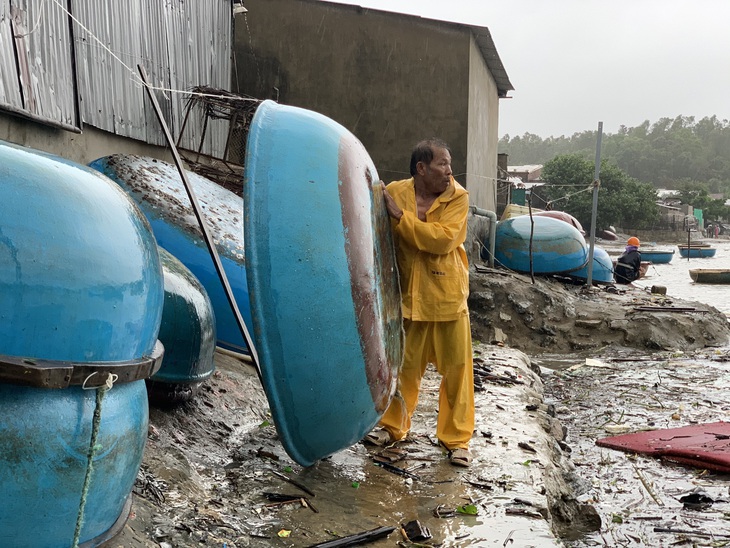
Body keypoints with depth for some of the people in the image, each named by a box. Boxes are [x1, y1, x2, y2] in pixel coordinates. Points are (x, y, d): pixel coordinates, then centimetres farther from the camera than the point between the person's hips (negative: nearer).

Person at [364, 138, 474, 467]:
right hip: (409, 296, 1)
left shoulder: (458, 197, -7)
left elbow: (443, 239, -22)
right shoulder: (394, 193, -5)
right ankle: (393, 427, 32)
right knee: (404, 365, 12)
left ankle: (456, 438, 22)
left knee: (456, 368, 5)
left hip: (448, 296, 0)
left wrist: (401, 215, -23)